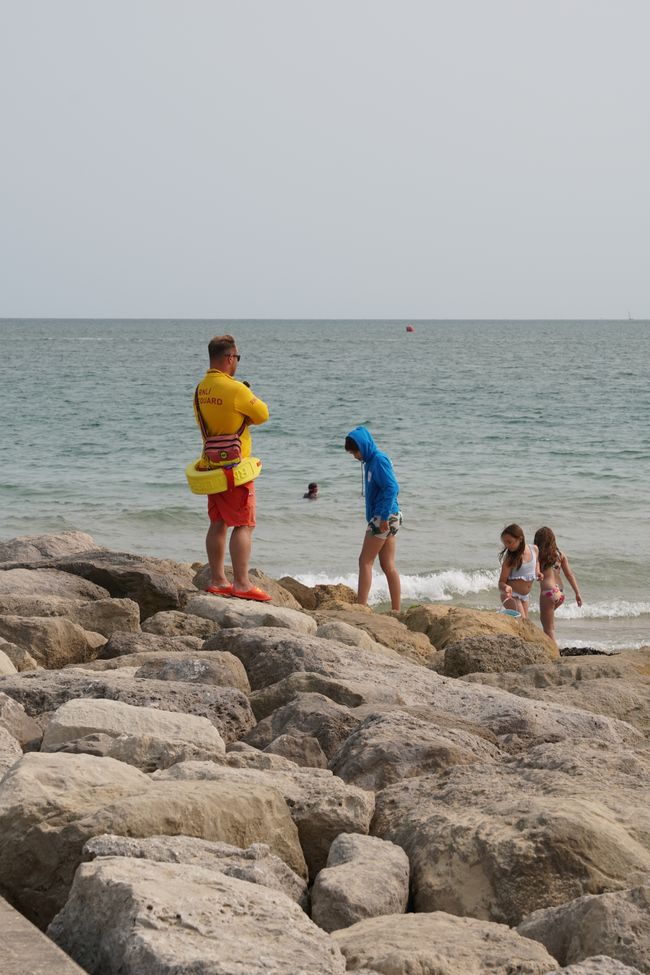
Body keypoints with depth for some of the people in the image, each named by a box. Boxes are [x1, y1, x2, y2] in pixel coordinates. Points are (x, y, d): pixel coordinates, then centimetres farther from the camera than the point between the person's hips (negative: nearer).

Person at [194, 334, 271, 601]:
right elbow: (262, 415, -7)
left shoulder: (201, 389, 6)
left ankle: (218, 581, 15)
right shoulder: (235, 389, -18)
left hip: (211, 463, 8)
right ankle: (241, 583, -8)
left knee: (218, 524, 12)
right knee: (243, 525, -5)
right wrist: (253, 399, 11)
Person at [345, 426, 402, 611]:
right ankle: (396, 610, 9)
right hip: (389, 519, 10)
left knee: (365, 561, -6)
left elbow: (391, 488, -21)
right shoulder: (370, 462, 16)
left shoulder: (379, 460, -12)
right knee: (388, 565, 8)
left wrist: (384, 516, -23)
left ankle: (361, 606, -6)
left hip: (384, 518, -10)